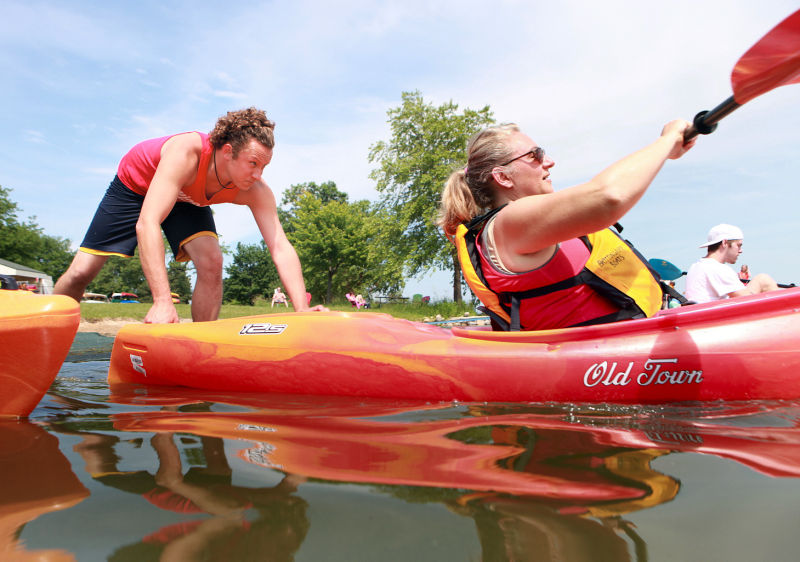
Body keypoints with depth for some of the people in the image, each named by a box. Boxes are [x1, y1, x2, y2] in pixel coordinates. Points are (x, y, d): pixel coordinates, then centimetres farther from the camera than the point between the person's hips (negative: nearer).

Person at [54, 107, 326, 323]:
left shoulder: (257, 192, -32)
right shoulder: (186, 152, -44)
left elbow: (280, 248, -37)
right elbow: (147, 224, -52)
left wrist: (302, 309, -51)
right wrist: (163, 301, -61)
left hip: (186, 199, 3)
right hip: (134, 184, -2)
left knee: (211, 262, -24)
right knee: (81, 272, -1)